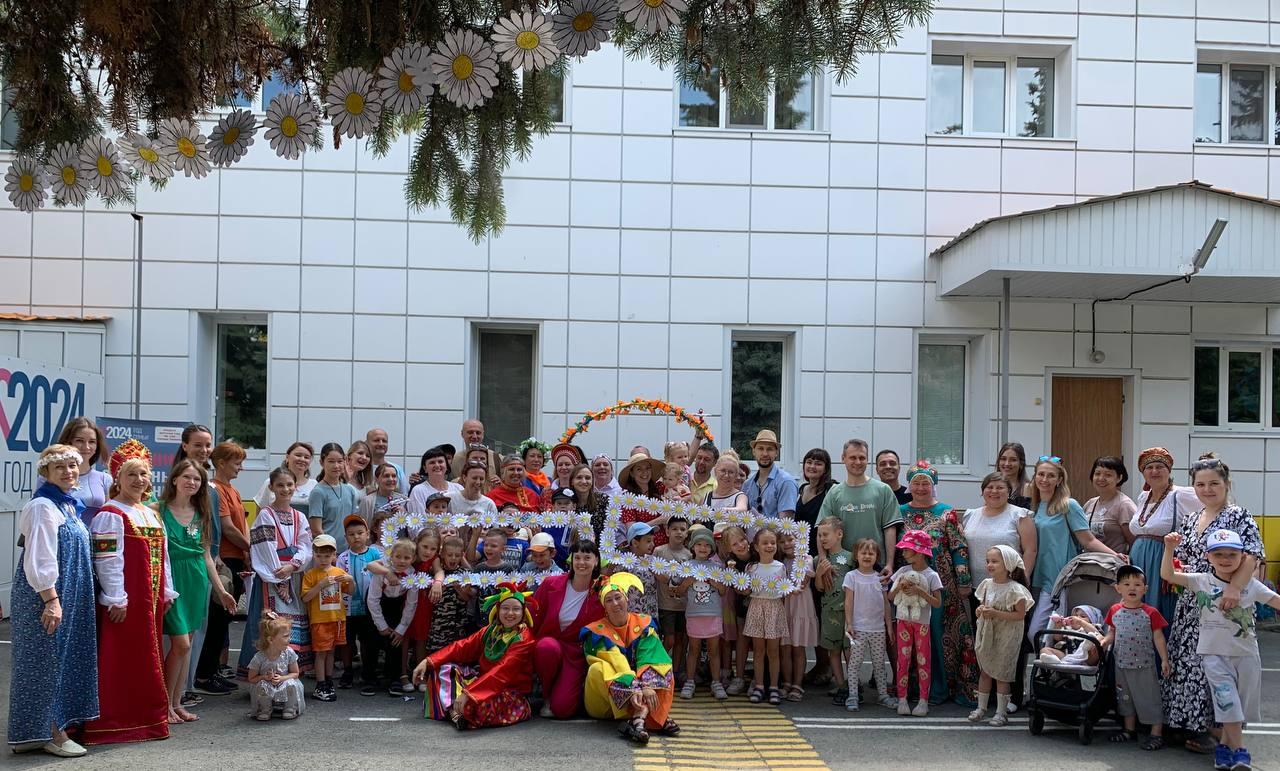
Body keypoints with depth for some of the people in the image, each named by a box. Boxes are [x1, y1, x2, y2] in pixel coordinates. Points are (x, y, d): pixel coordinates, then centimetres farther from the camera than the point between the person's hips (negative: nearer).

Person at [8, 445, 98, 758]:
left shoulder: (71, 505, 13)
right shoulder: (43, 506, -14)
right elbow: (39, 558, -20)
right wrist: (51, 599, -23)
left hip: (69, 596, 9)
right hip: (46, 595, -9)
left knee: (63, 658, 12)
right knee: (46, 659, -3)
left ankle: (56, 725, 21)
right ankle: (46, 732, 4)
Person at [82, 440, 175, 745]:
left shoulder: (152, 515, 16)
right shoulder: (110, 514, -10)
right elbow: (107, 560, -16)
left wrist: (166, 592, 15)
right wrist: (116, 599, -19)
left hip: (151, 598, 8)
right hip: (126, 599, -8)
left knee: (147, 657, 13)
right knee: (121, 658, -5)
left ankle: (145, 717, 22)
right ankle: (112, 722, 2)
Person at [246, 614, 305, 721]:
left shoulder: (289, 653, -12)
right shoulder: (259, 658, -17)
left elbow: (295, 673, -2)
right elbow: (251, 679, -6)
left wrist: (282, 678, -20)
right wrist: (265, 677, -25)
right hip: (267, 694, -1)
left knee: (292, 684, -31)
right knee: (262, 685, -33)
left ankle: (290, 708, 0)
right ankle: (265, 710, -3)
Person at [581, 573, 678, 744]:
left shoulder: (644, 625, 2)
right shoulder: (597, 632, -6)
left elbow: (650, 660, -15)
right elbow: (616, 664, -22)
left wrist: (647, 686, -34)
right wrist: (634, 689, -38)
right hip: (603, 699, -2)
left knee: (661, 668, -19)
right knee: (598, 669, -30)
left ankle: (639, 719, -42)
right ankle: (655, 718, -39)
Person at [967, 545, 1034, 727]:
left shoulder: (1014, 589, -17)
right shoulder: (987, 584, 3)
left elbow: (1020, 614, -18)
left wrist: (995, 613, -25)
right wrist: (980, 610, -7)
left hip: (1006, 638, -6)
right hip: (987, 635, 6)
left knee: (1001, 674, 3)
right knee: (985, 671, 13)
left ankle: (1001, 712, 14)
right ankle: (981, 708, 25)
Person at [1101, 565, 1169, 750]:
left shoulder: (1150, 613, -9)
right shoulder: (1115, 611, 1)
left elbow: (1158, 637, -5)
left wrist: (1164, 660, -7)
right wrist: (1104, 641, -9)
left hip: (1144, 665, -4)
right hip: (1122, 664, 5)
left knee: (1149, 698, 0)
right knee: (1124, 697, 16)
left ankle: (1156, 734, 8)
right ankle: (1130, 730, 30)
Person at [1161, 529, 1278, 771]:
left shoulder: (1251, 585, 0)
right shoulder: (1201, 581, -4)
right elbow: (1167, 575, -10)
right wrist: (1169, 548, -23)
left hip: (1246, 654, 2)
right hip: (1214, 654, -2)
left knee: (1242, 706, 10)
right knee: (1228, 703, -10)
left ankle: (1224, 746, 26)